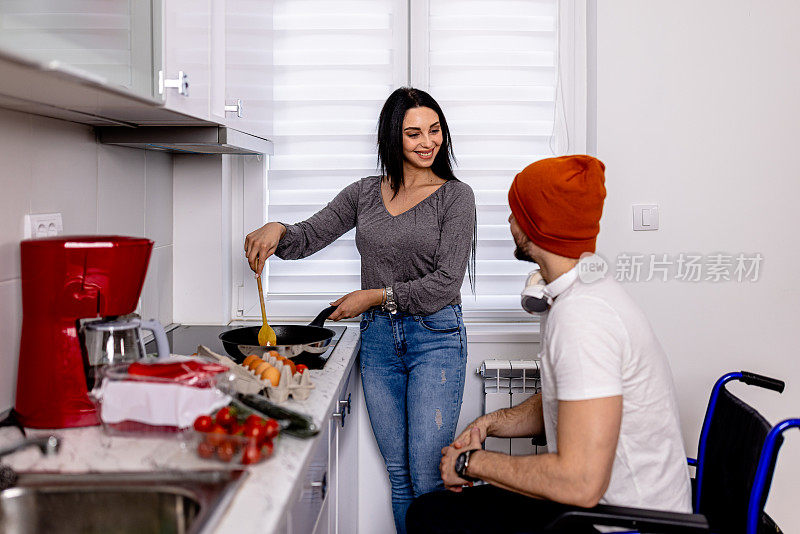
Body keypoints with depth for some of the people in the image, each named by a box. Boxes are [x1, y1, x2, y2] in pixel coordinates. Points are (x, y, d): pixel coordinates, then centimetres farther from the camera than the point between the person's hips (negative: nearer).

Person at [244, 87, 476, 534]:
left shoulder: (455, 196, -3)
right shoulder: (365, 193, 10)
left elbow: (446, 282, -10)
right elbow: (308, 237, 9)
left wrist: (375, 296, -9)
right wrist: (277, 230, -13)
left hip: (436, 336, -4)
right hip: (378, 339, 4)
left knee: (428, 476, -7)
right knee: (399, 475, 11)